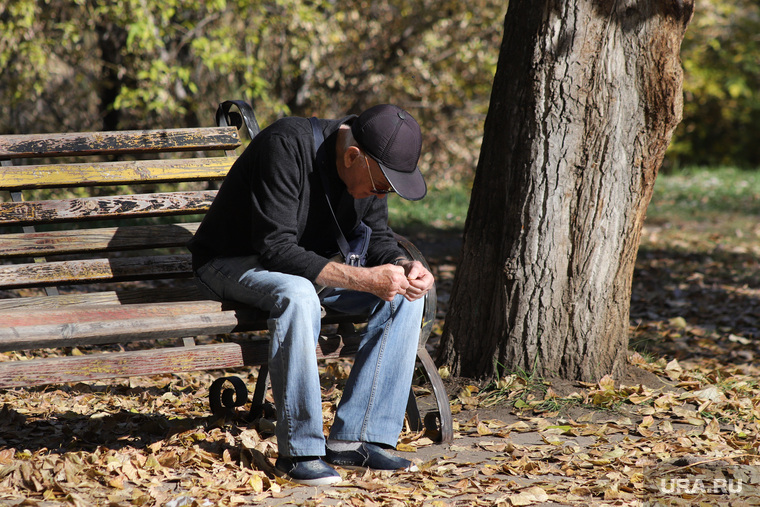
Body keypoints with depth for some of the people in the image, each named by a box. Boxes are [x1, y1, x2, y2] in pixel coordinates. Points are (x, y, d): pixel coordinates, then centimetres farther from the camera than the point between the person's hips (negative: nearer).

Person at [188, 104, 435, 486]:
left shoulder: (372, 167, -7)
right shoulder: (287, 147, -31)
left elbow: (376, 236, 5)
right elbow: (275, 249, -33)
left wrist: (404, 266, -18)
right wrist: (363, 278, -37)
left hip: (312, 262, 7)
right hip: (234, 263, -7)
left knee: (404, 295, -13)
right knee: (297, 296, -39)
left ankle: (355, 439, -15)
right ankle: (299, 451, -28)